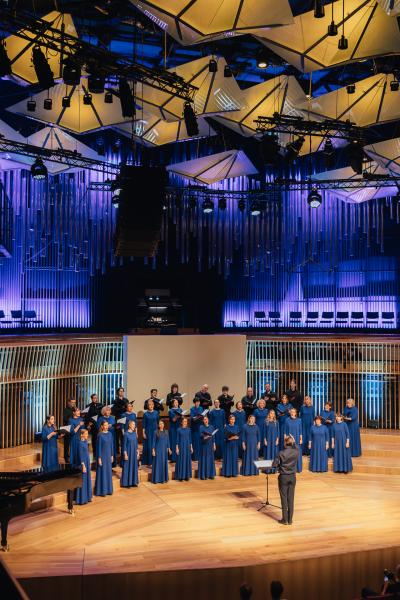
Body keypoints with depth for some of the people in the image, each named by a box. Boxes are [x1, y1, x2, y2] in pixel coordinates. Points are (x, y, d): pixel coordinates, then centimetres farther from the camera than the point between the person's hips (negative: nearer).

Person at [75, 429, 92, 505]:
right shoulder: (80, 443, -16)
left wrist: (88, 464, 16)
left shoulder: (85, 442, 8)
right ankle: (82, 499, 4)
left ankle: (87, 497, 23)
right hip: (83, 463, -9)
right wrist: (83, 466, -19)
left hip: (87, 462, 9)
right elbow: (80, 455, -18)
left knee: (87, 480, 14)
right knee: (82, 481, -2)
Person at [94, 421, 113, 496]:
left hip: (108, 456, 6)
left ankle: (108, 490, 21)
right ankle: (101, 491, 8)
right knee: (102, 472, 0)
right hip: (102, 456, -6)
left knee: (109, 472, 11)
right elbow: (99, 447, -12)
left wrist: (112, 456, 10)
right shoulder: (100, 435, -12)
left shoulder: (110, 434, 5)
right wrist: (99, 458, -13)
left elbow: (111, 445, 10)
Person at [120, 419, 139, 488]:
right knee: (127, 467, 1)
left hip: (134, 453, 7)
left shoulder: (134, 433, 6)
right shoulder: (126, 434, -12)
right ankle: (126, 483, 10)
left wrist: (137, 452, 10)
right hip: (128, 452, -7)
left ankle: (133, 482, 21)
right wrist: (125, 454, -15)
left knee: (134, 467, 11)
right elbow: (124, 445, -12)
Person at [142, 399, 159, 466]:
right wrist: (143, 433, -7)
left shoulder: (156, 413, 2)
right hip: (148, 431, -2)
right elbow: (144, 424, -2)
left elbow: (158, 422, 8)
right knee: (148, 446, 1)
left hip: (155, 431, 2)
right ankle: (149, 462, 8)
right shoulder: (145, 414, -4)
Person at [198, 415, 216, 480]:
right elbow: (201, 435, -14)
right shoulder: (201, 427, -3)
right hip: (204, 445, -4)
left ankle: (210, 474, 13)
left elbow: (213, 436, 11)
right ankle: (203, 475, 2)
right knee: (204, 459, -2)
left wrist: (214, 445, 7)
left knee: (210, 459, 6)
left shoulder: (211, 427, 9)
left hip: (210, 445, 4)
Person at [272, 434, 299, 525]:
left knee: (284, 498, 5)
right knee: (291, 498, 9)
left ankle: (285, 520, 10)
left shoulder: (281, 453, -16)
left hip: (283, 477, -3)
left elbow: (274, 465, -11)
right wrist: (294, 442, 22)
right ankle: (290, 520, 15)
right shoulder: (296, 452, -6)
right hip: (292, 477, 3)